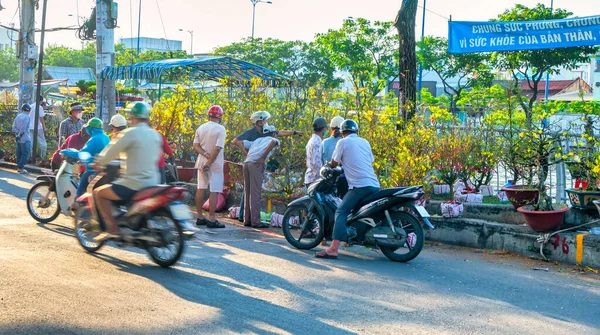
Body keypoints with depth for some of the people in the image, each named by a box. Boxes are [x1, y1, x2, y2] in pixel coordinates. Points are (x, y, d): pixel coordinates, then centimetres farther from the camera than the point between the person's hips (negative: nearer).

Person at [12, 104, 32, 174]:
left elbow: (14, 127, 5)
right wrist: (19, 135, -9)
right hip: (25, 139, -8)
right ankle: (21, 168, -7)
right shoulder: (26, 117, -12)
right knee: (25, 153, -3)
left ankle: (19, 167, 18)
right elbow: (23, 128, -17)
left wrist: (17, 133, -2)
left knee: (19, 153, 14)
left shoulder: (17, 116, 11)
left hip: (19, 139, 8)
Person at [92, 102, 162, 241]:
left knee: (98, 193, 4)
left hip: (134, 184, -8)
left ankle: (113, 228, -5)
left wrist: (98, 163, 12)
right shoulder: (155, 134, 10)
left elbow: (112, 151, -6)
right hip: (152, 182, 8)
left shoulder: (131, 133, -10)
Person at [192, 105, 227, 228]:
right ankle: (211, 219, -5)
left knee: (201, 189, 12)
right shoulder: (220, 129, -12)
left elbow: (195, 146, 0)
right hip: (215, 164, -6)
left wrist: (206, 155, -10)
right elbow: (217, 148, -20)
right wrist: (210, 162, -16)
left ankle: (200, 217, 17)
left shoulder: (200, 128, 6)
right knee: (214, 191, -3)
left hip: (202, 162, 6)